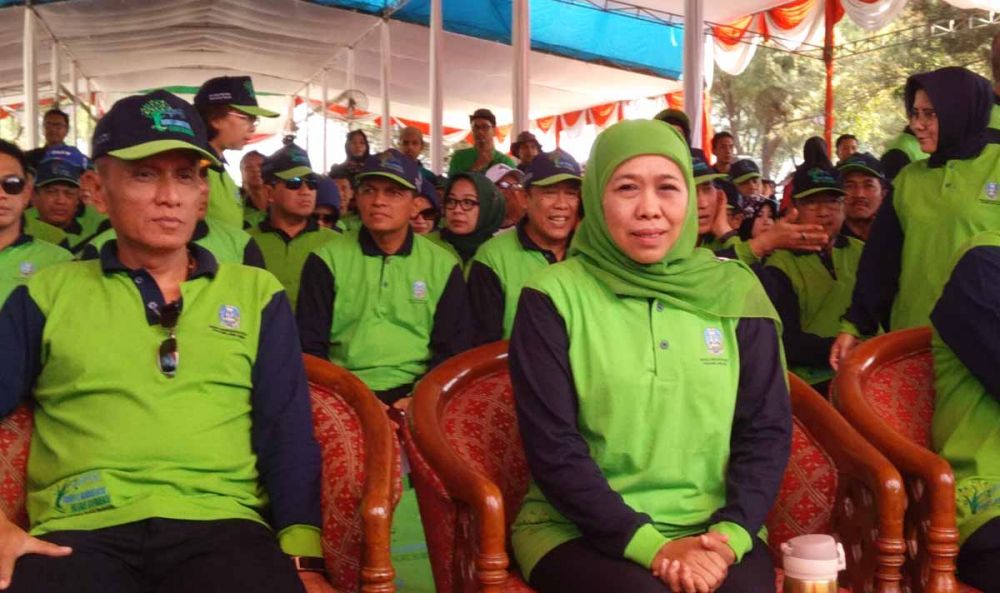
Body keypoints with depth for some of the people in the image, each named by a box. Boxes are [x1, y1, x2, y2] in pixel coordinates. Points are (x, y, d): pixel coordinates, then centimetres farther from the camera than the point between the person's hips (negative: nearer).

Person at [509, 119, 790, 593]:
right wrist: (652, 547, -16)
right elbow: (552, 448, -8)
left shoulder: (735, 292, 5)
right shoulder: (554, 298, -4)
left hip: (711, 528, 2)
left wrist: (730, 533, -12)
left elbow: (766, 429, 4)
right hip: (581, 530, -2)